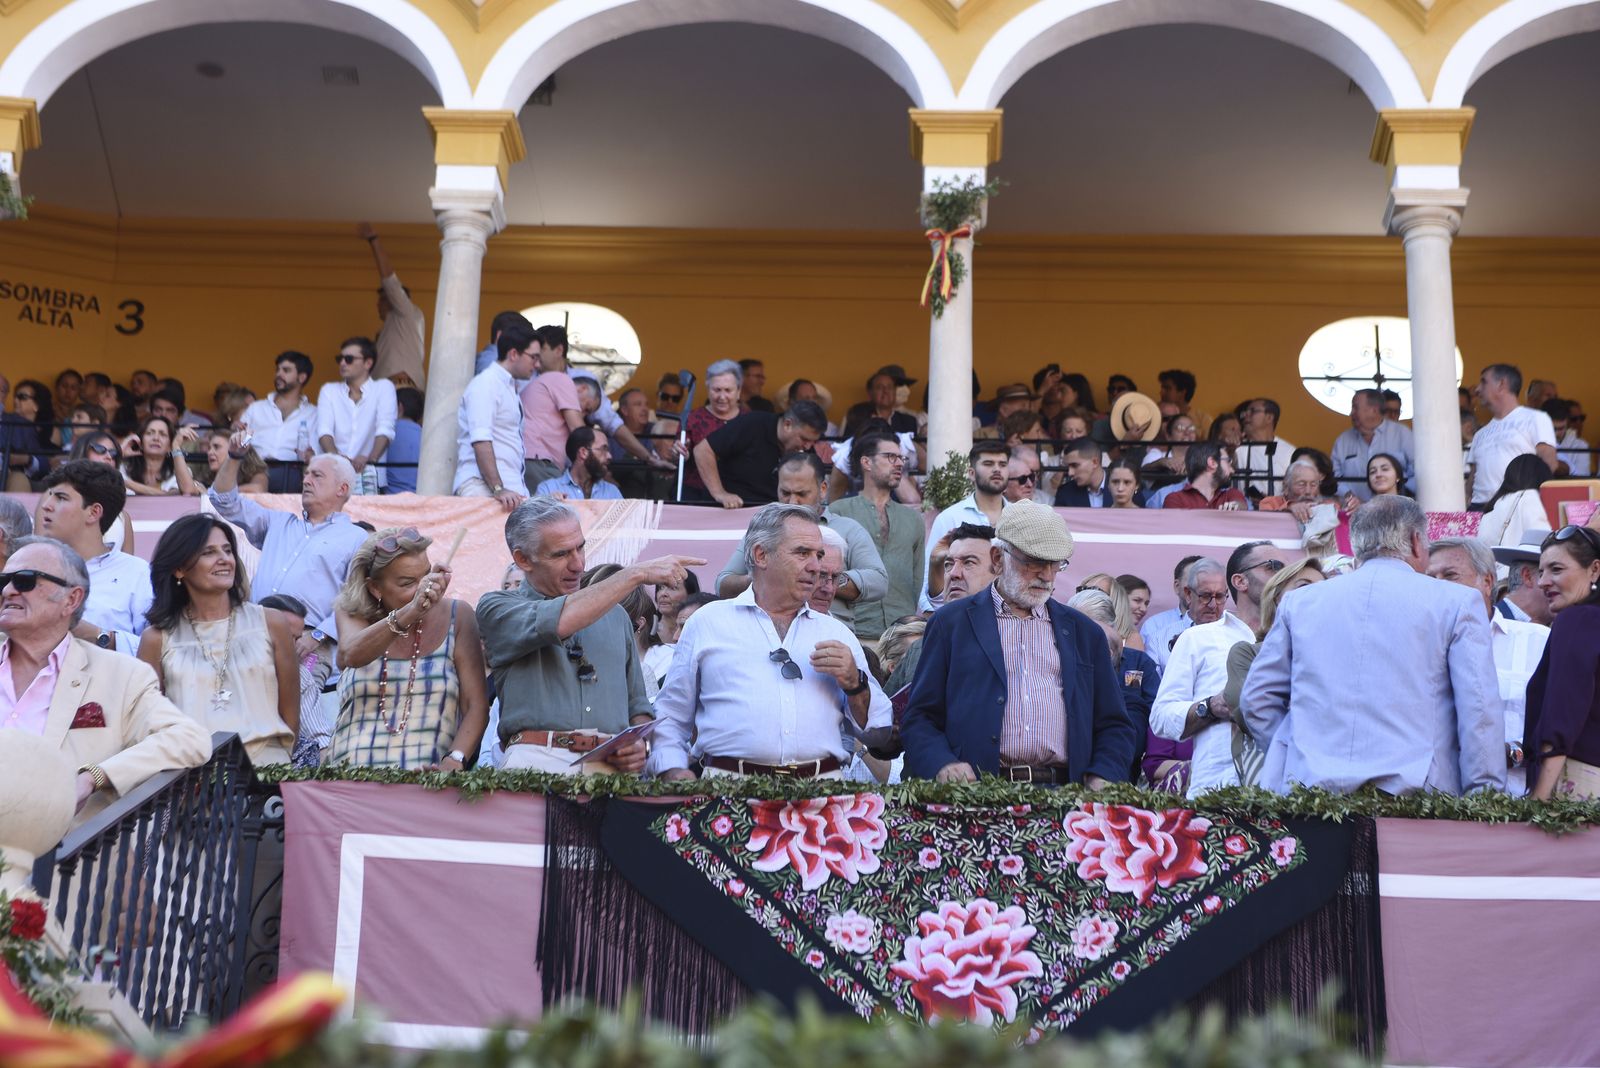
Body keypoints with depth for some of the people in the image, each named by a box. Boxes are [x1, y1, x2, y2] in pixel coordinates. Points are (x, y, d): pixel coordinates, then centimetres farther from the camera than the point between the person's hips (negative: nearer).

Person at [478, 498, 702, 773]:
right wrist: (636, 575, -4)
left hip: (611, 765, 4)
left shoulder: (614, 616, 25)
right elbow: (557, 623, -11)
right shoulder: (496, 607, 10)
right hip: (536, 760, -3)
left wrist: (640, 745, 5)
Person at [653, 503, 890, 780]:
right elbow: (670, 716, 15)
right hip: (729, 786, -1)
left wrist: (855, 683, 3)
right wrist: (673, 770, -1)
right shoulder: (708, 622, 16)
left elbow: (880, 732, 19)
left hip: (821, 788, 1)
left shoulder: (838, 634, 20)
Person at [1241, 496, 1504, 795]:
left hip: (1310, 785, 2)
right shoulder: (1457, 602, 7)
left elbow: (1256, 698, 17)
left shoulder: (1299, 601, 14)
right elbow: (1480, 714, 1)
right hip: (1414, 792, -2)